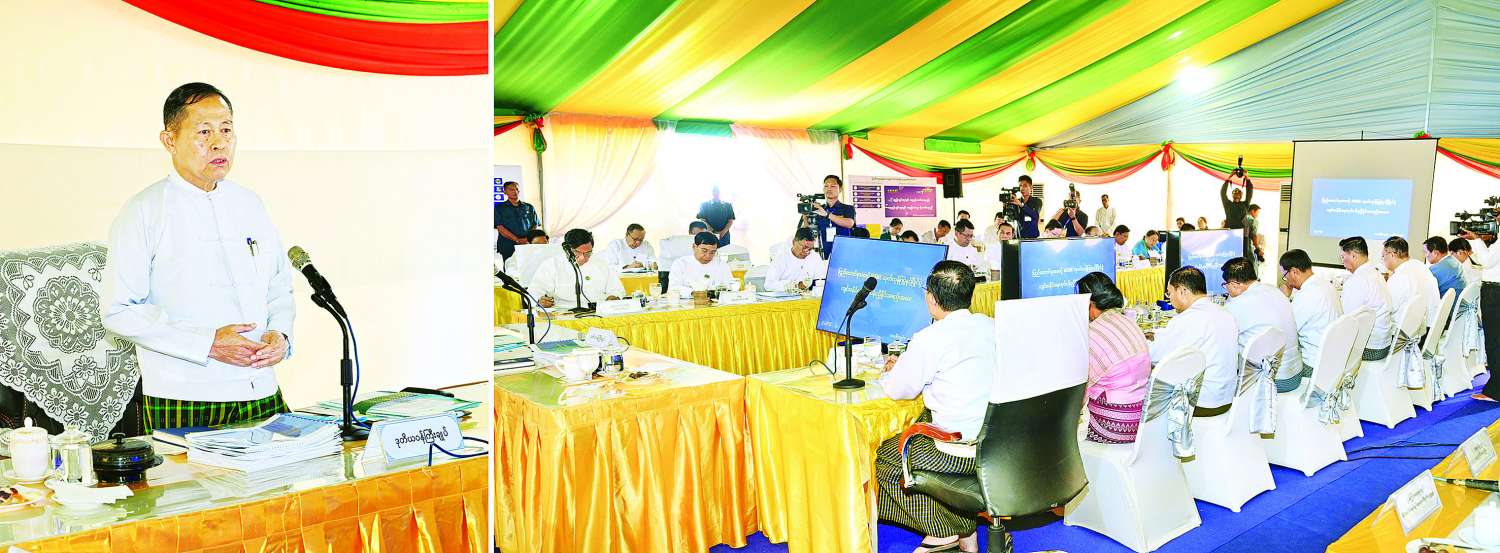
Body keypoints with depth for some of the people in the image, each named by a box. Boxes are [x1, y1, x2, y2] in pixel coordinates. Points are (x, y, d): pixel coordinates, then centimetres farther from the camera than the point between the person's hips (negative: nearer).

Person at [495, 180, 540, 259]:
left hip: (528, 245, 2)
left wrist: (527, 238, -9)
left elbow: (535, 225, 12)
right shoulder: (499, 208, 9)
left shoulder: (529, 208, 17)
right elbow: (500, 228, -1)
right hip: (508, 247, -2)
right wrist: (517, 240, -13)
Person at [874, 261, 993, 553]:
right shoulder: (991, 326, 6)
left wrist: (890, 373, 19)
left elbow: (898, 390, -4)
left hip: (962, 447, -7)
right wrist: (906, 365, 25)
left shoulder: (929, 339, -16)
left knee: (884, 457, 13)